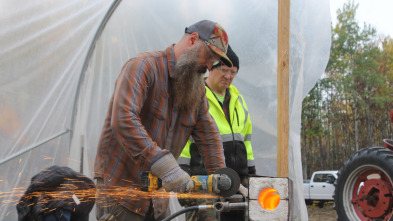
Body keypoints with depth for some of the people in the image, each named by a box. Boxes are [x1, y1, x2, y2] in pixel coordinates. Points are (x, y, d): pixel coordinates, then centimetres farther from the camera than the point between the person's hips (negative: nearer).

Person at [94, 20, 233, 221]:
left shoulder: (196, 88, 11)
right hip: (119, 187, -7)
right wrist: (165, 166, -34)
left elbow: (209, 135, 14)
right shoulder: (143, 66, -14)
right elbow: (123, 120, -28)